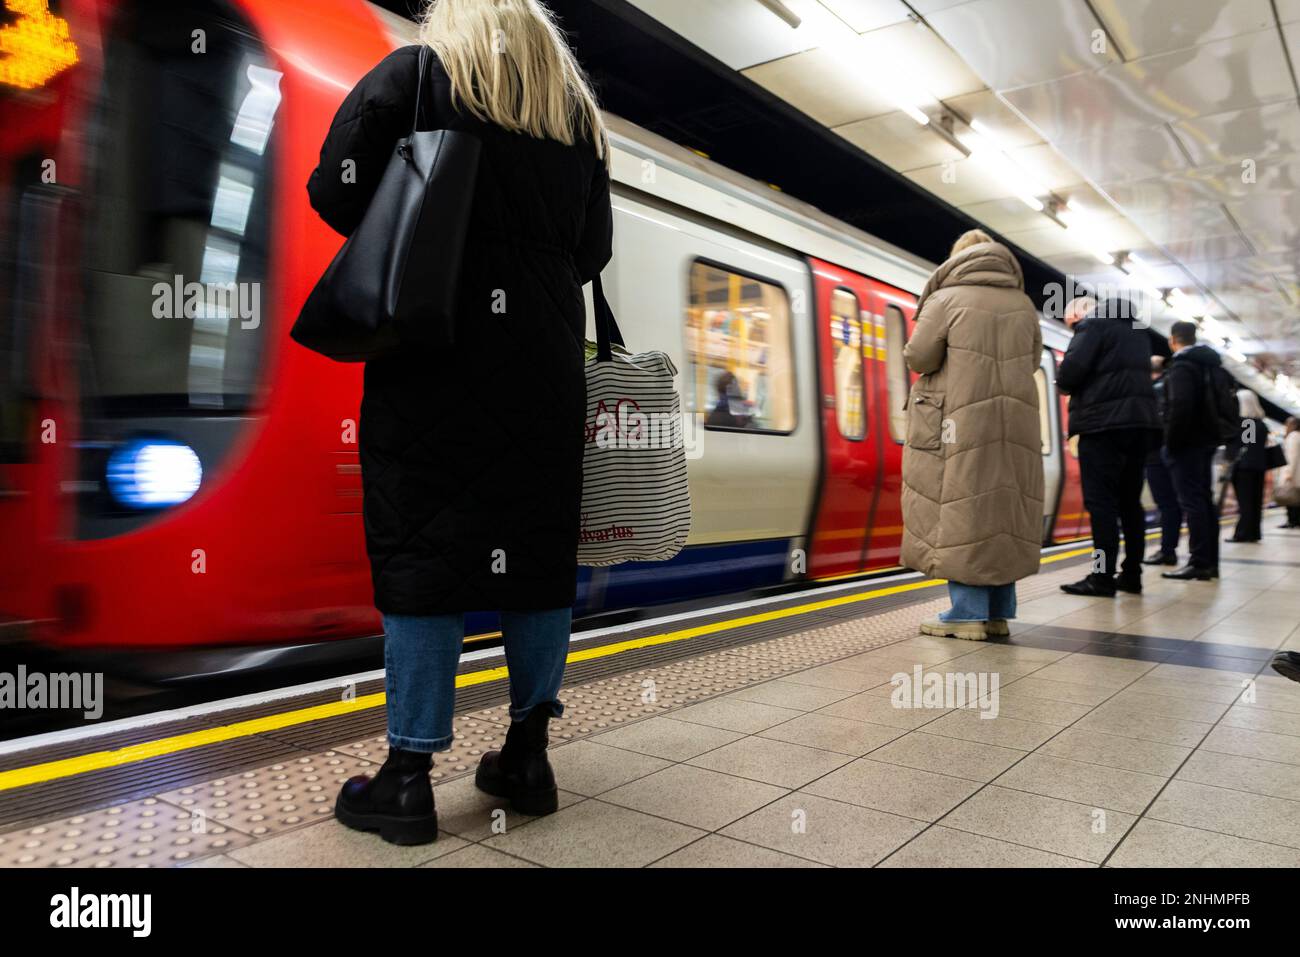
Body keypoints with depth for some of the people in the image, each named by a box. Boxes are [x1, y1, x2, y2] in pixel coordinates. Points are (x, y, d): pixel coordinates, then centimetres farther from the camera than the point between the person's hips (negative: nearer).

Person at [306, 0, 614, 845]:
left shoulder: (415, 71, 6)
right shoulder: (577, 109, 19)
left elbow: (337, 191, -4)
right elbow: (593, 250, 14)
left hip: (436, 356, -4)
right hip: (545, 362, 4)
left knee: (422, 548, -2)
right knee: (539, 547, 8)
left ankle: (410, 778, 4)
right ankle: (528, 755, 17)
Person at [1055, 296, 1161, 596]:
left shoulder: (1092, 324, -4)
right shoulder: (1137, 328, 22)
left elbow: (1071, 370, -15)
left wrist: (1063, 384, 6)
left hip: (1104, 422, -8)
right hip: (1141, 419, 8)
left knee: (1100, 501, -6)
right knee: (1130, 501, 11)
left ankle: (1103, 577, -7)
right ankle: (1132, 574, 14)